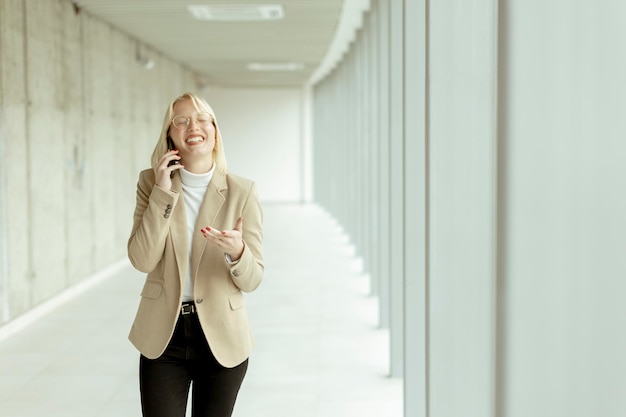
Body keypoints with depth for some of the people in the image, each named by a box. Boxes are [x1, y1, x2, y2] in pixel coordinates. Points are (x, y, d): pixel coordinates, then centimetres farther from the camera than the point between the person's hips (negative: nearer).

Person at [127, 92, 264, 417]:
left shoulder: (242, 192, -6)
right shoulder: (151, 182, -2)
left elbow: (252, 280, -5)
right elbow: (142, 260, -13)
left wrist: (236, 252, -27)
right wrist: (163, 192, -17)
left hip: (221, 338, 0)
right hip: (163, 336, 0)